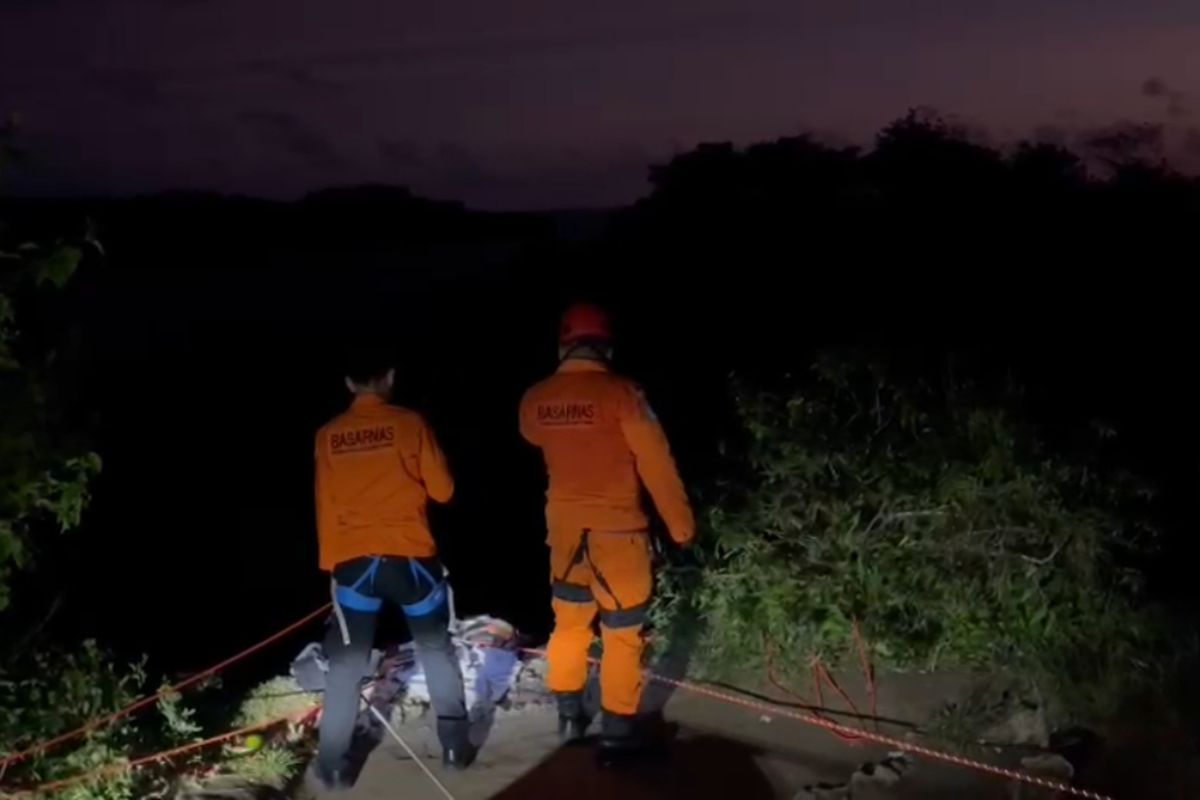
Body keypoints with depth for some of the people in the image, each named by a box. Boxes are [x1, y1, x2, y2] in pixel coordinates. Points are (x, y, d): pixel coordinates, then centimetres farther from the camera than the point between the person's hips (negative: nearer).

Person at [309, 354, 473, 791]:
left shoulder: (329, 435, 3)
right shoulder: (409, 424, -4)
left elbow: (325, 505, 8)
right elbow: (442, 490, 0)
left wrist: (330, 562, 17)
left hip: (353, 561, 1)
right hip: (409, 557, -1)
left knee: (345, 665, 8)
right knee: (437, 650, 16)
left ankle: (331, 765, 7)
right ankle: (455, 746, 18)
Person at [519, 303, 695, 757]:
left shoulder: (536, 400, -1)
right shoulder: (620, 393, -17)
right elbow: (656, 463, -14)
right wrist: (680, 523, -4)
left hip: (563, 526, 5)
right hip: (616, 528, -5)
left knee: (568, 620, 19)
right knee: (621, 631, 4)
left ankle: (569, 717, 28)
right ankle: (617, 729, 9)